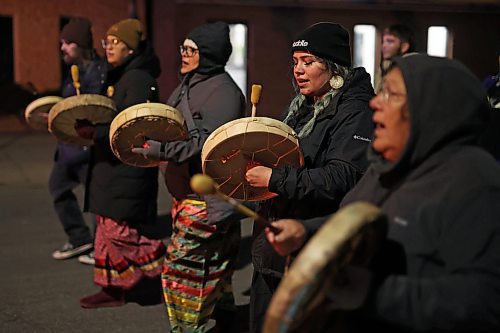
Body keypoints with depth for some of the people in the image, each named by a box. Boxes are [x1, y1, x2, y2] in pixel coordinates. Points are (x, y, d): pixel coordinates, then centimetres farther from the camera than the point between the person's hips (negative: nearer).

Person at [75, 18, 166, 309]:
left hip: (129, 166, -10)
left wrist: (95, 131, -26)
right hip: (111, 165, 10)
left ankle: (165, 271, 5)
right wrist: (89, 126, 8)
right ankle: (113, 289, 20)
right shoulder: (117, 77, 16)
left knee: (120, 229, -9)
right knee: (108, 227, 12)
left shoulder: (139, 79, -14)